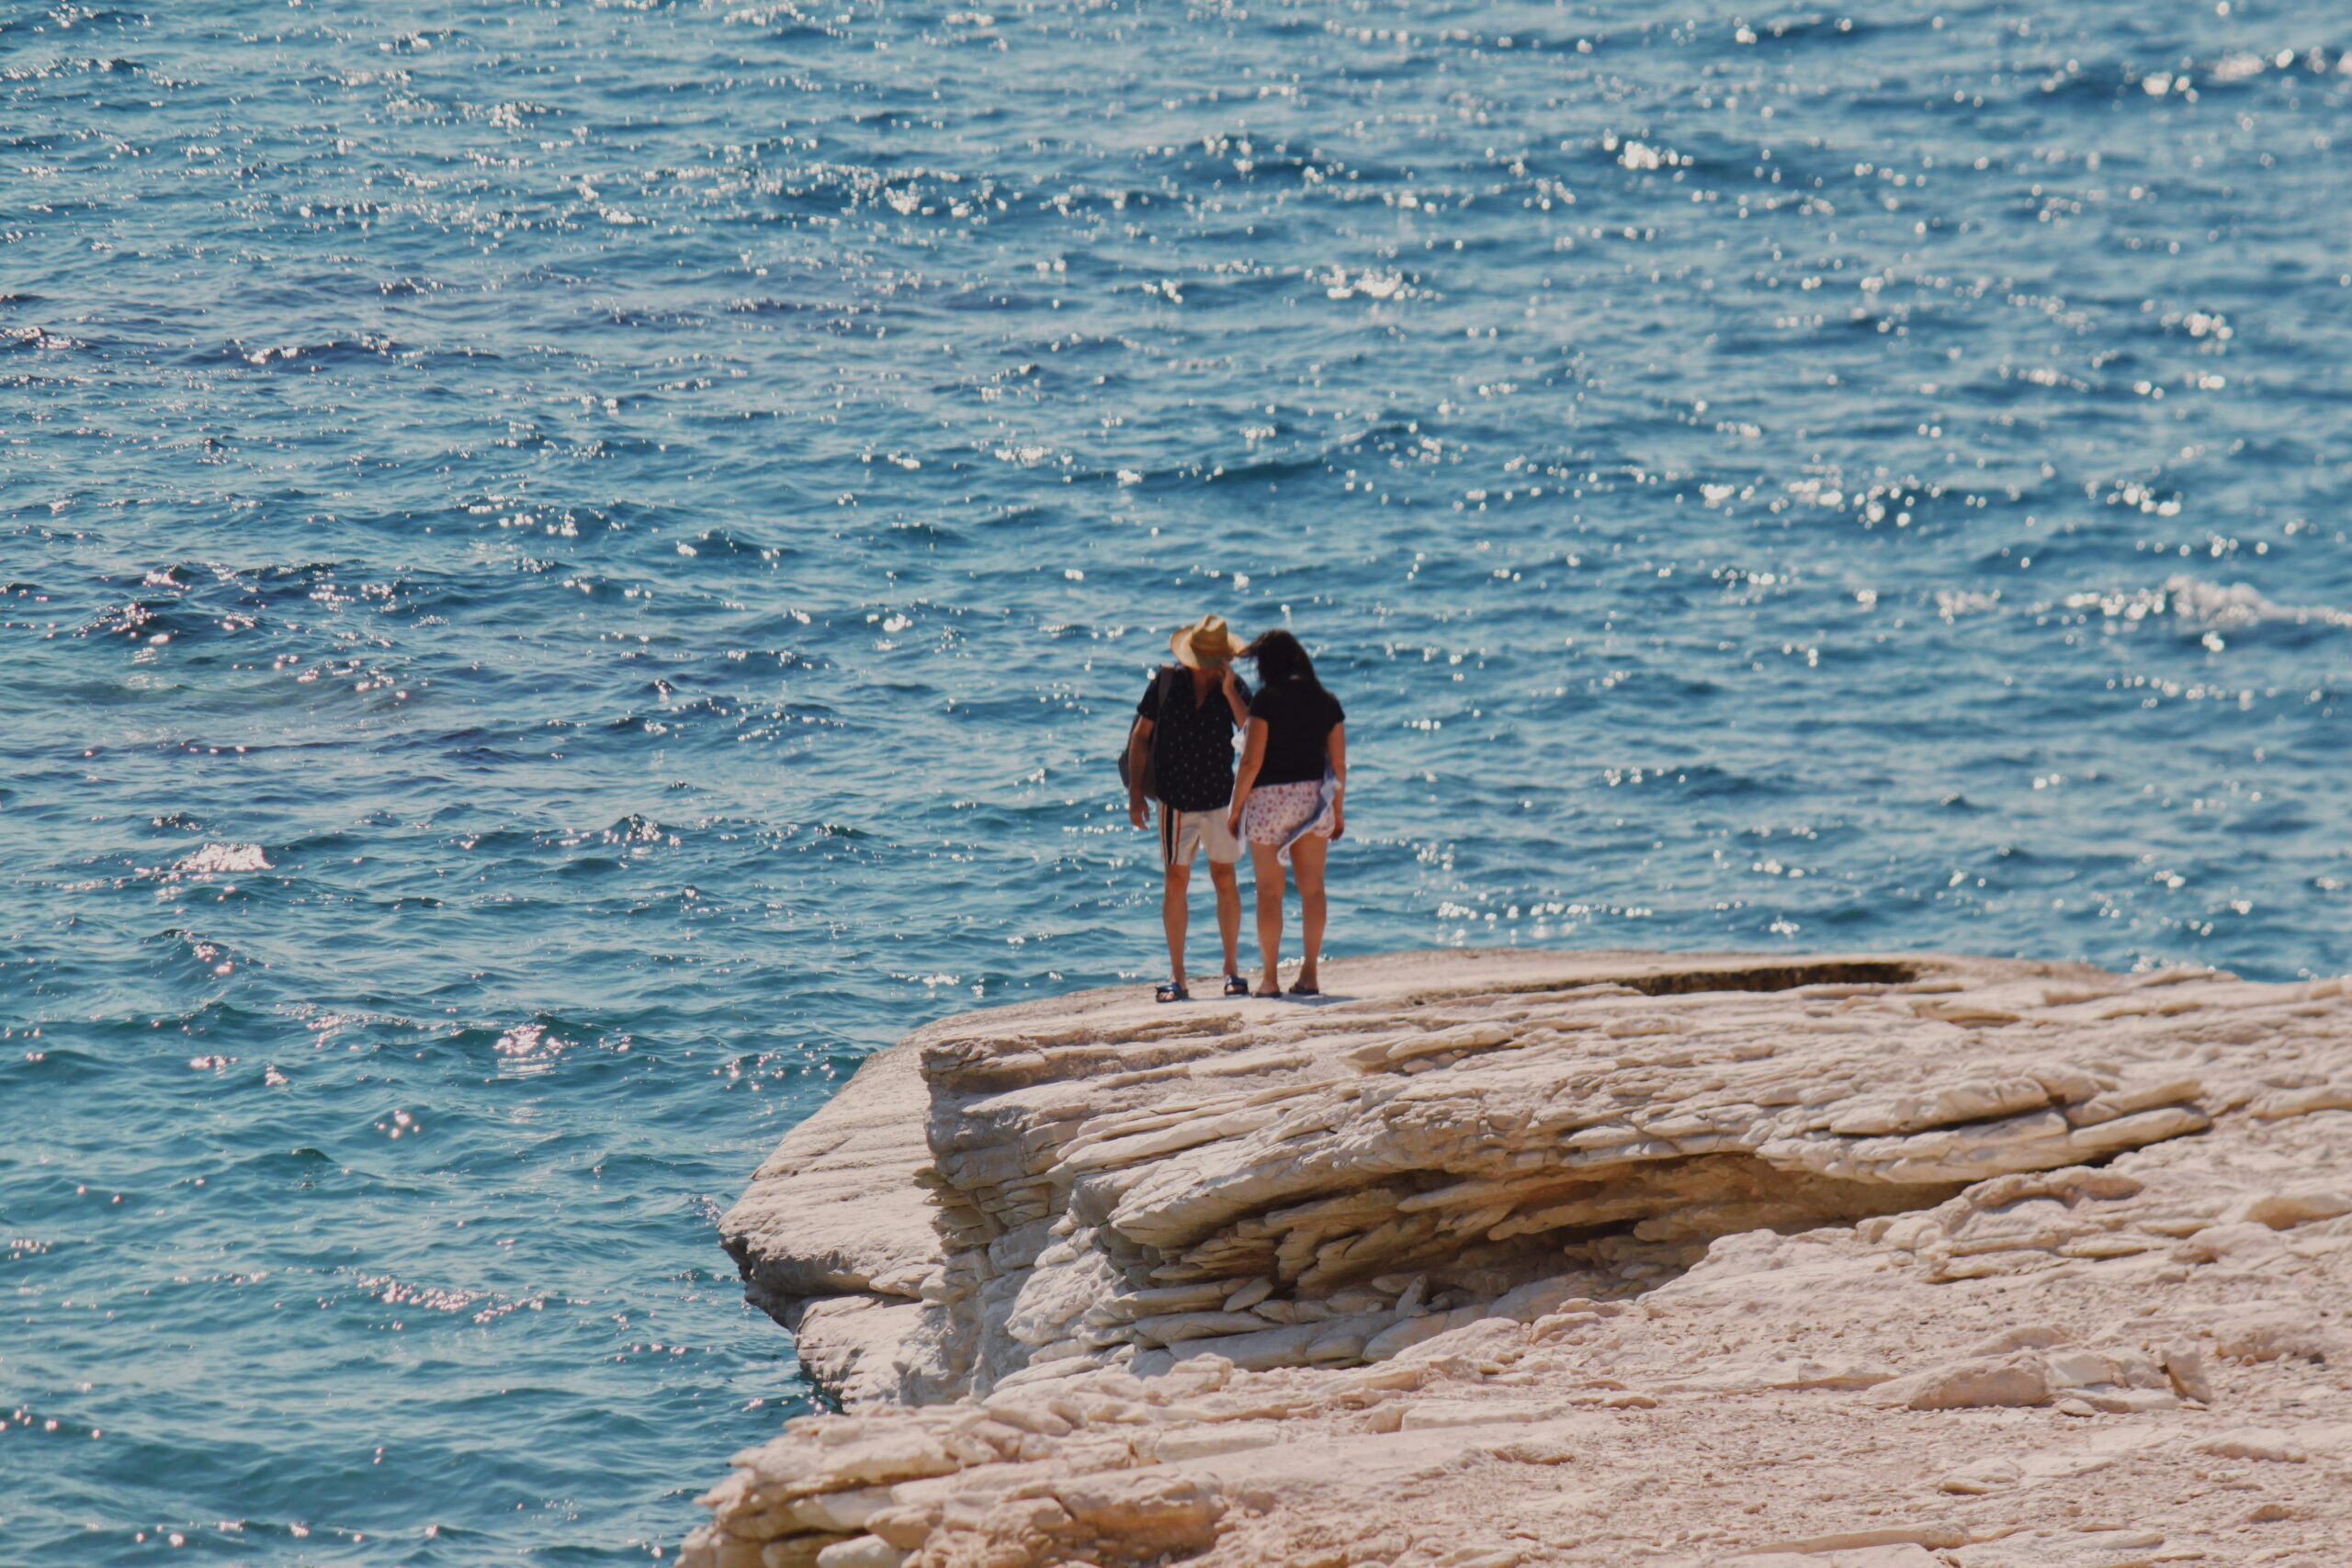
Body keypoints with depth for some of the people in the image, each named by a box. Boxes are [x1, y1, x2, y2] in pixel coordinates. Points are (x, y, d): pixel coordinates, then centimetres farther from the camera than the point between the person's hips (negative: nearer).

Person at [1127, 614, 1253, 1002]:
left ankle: (1232, 970, 17)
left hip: (1220, 795, 1)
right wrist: (1135, 791, -2)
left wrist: (1228, 692, -23)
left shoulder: (1234, 687, -2)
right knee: (1176, 882, -1)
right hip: (1176, 798, -1)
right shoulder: (1167, 681, -3)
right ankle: (1177, 977, 3)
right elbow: (1140, 736, 2)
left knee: (1225, 880, 6)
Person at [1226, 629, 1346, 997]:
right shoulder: (1326, 703, 4)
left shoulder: (1267, 700, -10)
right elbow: (1339, 764, 6)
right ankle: (1309, 974, 8)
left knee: (1269, 891, 3)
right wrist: (1338, 811, 16)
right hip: (1313, 797, 4)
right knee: (1312, 888, 8)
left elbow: (1252, 761, -12)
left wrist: (1235, 808, -3)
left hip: (1269, 798, -4)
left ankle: (1270, 977, 4)